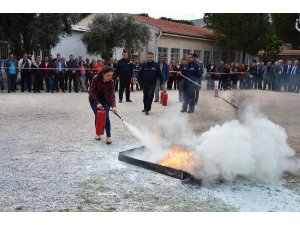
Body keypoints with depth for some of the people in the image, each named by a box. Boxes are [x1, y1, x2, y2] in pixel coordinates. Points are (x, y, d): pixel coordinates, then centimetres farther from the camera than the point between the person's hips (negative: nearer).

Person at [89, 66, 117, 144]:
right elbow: (92, 92, -23)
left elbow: (112, 95, -29)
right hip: (95, 100, -1)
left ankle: (108, 136, -3)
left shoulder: (111, 82, -22)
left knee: (106, 117, -12)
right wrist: (98, 103, -34)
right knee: (97, 116, -7)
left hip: (105, 100, 1)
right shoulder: (96, 79, -26)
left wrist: (113, 106, -44)